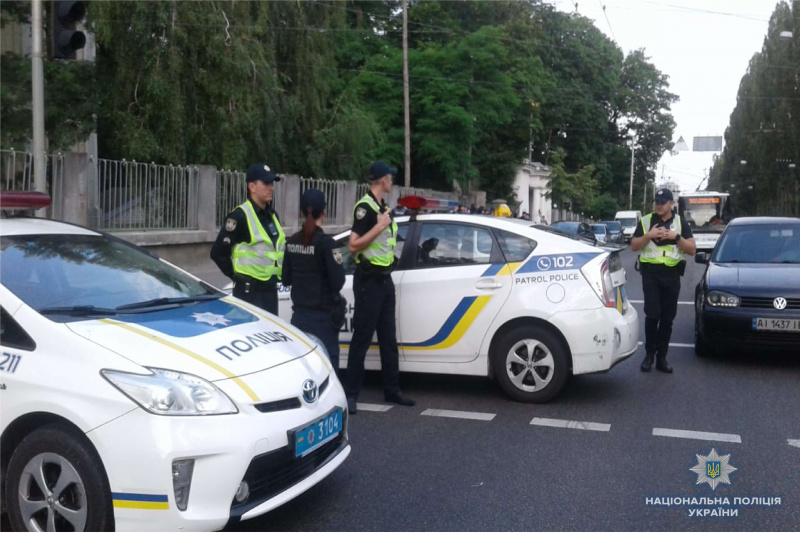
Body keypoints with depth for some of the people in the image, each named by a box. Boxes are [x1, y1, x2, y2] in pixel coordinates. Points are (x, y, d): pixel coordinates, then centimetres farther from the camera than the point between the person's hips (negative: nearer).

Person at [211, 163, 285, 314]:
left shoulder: (272, 216, 12)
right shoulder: (240, 216, -13)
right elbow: (218, 252, -14)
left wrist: (276, 275, 15)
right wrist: (237, 276, -7)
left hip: (271, 289, 8)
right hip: (249, 291, -8)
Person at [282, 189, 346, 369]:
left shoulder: (292, 241, 4)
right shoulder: (326, 243, -14)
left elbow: (286, 279, 10)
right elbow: (337, 282, -15)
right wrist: (339, 268, 3)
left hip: (299, 314, 6)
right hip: (322, 315, -6)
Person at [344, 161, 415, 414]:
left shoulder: (383, 206, 14)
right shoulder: (365, 207, -14)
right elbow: (354, 246, -20)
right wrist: (379, 226, -22)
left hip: (384, 278, 9)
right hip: (369, 279, -9)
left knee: (388, 338, 13)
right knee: (362, 338, -4)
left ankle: (392, 389, 22)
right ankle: (350, 394, 4)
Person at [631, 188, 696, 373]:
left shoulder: (681, 223, 7)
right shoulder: (645, 221, 5)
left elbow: (692, 249, 1)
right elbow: (634, 246, 1)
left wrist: (676, 236, -13)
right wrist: (649, 235, -14)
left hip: (672, 275, 2)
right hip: (651, 273, -1)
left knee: (667, 318, 4)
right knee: (652, 315, -9)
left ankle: (661, 357, 12)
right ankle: (649, 354, 4)